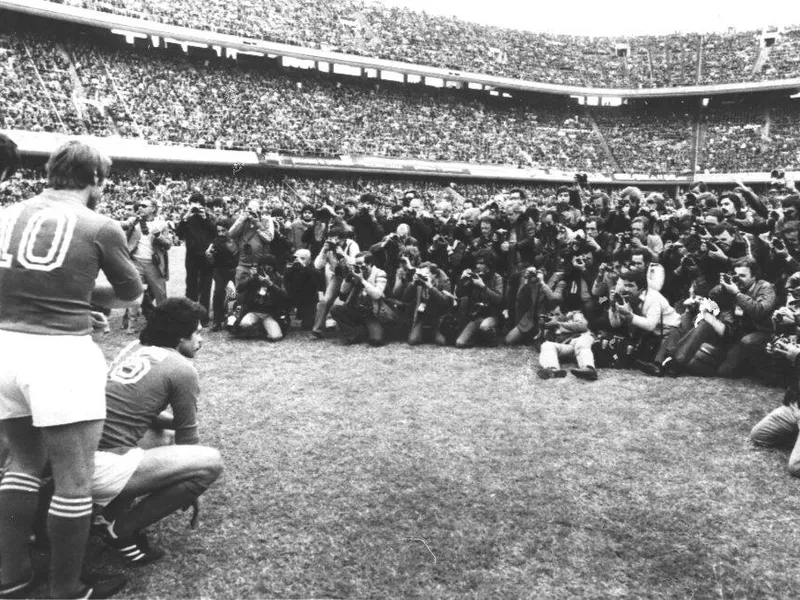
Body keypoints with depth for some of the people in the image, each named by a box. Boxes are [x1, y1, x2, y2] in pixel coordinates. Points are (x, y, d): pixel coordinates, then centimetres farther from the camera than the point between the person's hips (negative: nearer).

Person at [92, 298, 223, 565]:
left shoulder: (133, 348, 16)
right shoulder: (182, 368, -4)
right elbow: (187, 438, 5)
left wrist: (174, 421, 19)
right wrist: (188, 492, 19)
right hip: (103, 467, -9)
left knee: (162, 433, 31)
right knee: (211, 462, -9)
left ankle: (111, 511, 18)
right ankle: (122, 528, -1)